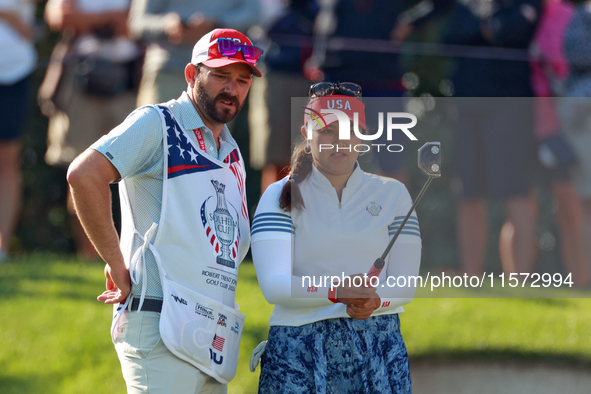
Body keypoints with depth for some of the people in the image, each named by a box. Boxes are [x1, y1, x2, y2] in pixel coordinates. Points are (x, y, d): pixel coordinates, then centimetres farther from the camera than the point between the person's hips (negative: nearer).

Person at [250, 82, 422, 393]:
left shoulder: (393, 194, 12)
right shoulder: (280, 196, 4)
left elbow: (405, 285, 5)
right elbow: (273, 284, -8)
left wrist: (375, 301, -17)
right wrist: (335, 291, -24)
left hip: (377, 346, 2)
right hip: (298, 346, -2)